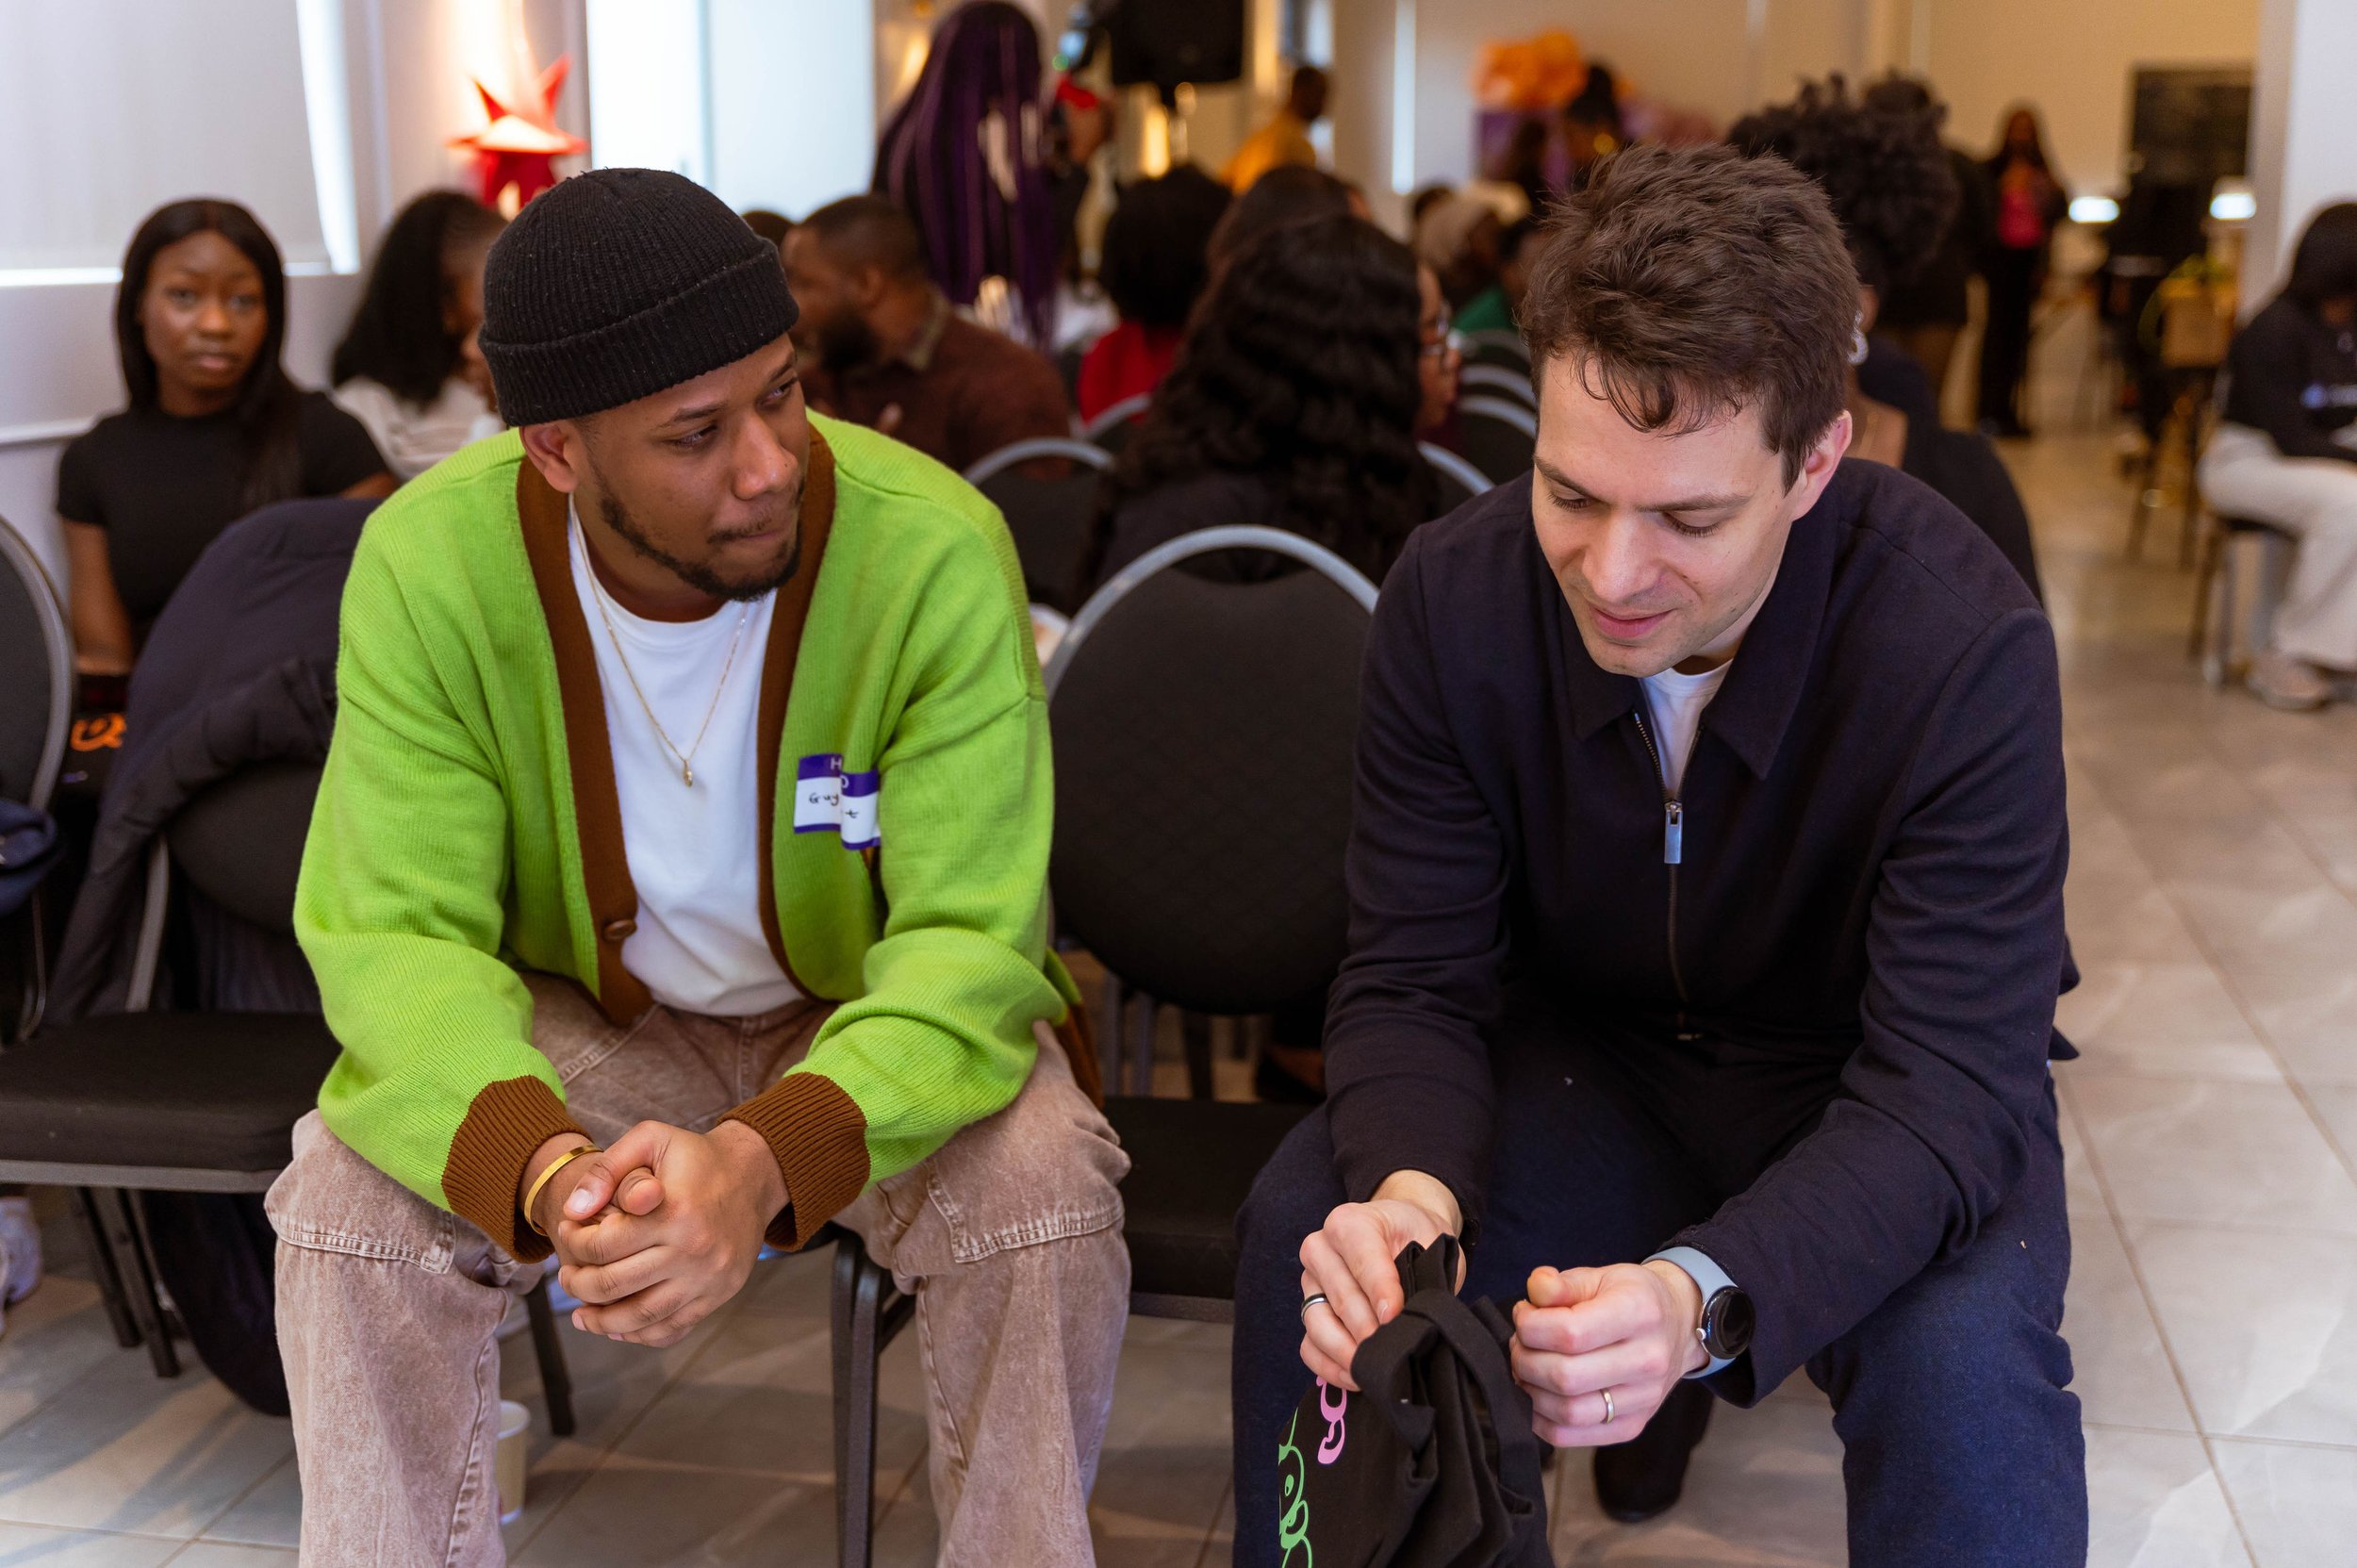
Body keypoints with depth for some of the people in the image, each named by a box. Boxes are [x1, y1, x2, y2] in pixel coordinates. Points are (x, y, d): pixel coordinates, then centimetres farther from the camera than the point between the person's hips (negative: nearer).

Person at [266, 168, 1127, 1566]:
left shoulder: (936, 547, -25)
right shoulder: (431, 560, -19)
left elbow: (971, 938, -25)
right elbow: (394, 928, -20)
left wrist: (768, 1158, -44)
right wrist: (541, 1162, -41)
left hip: (871, 1021, -1)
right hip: (580, 1021, 2)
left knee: (1046, 1187, -28)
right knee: (351, 1193, -23)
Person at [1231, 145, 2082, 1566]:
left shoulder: (1968, 649, -28)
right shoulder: (1453, 600, -18)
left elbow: (1946, 1087, -29)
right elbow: (1414, 981, -15)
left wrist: (1704, 1299, -49)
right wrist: (1408, 1194, -38)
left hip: (1858, 1093, -2)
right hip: (1585, 1054, 3)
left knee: (1967, 1356, -32)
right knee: (1299, 1227, -21)